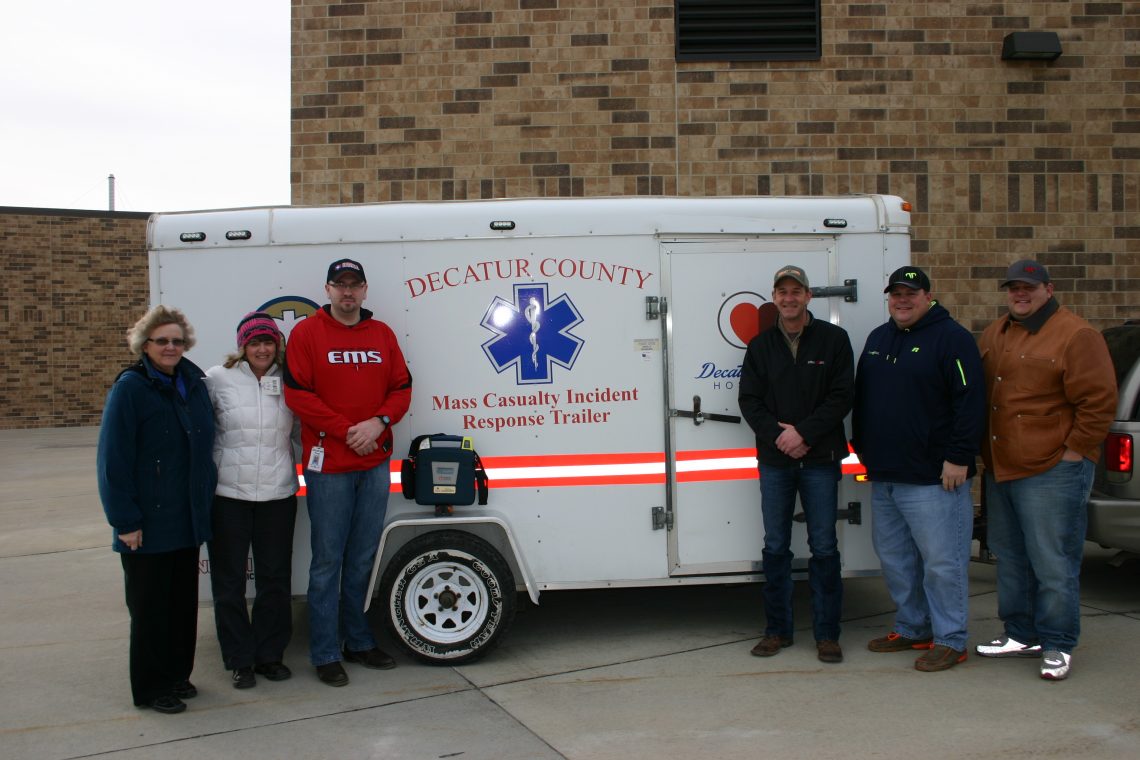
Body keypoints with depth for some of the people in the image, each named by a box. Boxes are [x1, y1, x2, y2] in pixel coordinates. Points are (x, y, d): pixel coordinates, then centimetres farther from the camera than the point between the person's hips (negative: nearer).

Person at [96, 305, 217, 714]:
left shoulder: (193, 383, 7)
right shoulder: (129, 387, -11)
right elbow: (113, 458, -14)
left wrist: (204, 502, 9)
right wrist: (125, 519, -17)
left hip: (188, 520, 6)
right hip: (148, 523, -6)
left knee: (184, 600, 15)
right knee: (150, 606, 5)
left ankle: (178, 675, 30)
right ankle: (151, 688, 18)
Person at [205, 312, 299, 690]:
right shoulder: (218, 379, -3)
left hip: (278, 494, 2)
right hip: (228, 494, -2)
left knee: (275, 578, 11)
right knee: (230, 581, 7)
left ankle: (270, 654, 25)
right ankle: (239, 659, 20)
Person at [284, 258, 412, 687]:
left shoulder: (382, 334, 11)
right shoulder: (307, 333, -2)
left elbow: (402, 389, 9)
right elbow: (297, 394, -9)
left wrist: (379, 422, -10)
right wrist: (346, 431, -15)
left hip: (375, 464, 4)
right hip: (328, 465, -4)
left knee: (363, 559, 13)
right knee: (328, 562, 0)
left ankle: (359, 642, 26)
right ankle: (326, 655, 10)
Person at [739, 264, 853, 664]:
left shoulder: (833, 339, 1)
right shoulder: (760, 345, 9)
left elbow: (841, 397, -4)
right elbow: (749, 400, 4)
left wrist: (803, 433, -14)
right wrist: (779, 437, -11)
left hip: (820, 459, -2)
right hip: (774, 460, 2)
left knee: (824, 548, 1)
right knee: (775, 547, 7)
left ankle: (827, 634, 11)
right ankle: (778, 630, 18)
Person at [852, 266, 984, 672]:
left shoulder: (951, 338, -7)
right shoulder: (877, 338, 16)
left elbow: (970, 402, -14)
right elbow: (861, 398, 23)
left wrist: (958, 457, -17)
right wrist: (862, 448, 19)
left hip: (934, 476, -8)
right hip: (884, 475, 8)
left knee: (941, 559, -3)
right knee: (894, 555, 14)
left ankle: (949, 640, 8)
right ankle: (912, 628, 28)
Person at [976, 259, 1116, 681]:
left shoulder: (1076, 336, -9)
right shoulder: (994, 335, 14)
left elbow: (1098, 402, -12)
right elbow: (979, 395, 22)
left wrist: (1073, 452, -11)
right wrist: (982, 452, 15)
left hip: (1052, 471, -8)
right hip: (1000, 469, 8)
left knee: (1053, 563, -2)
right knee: (1010, 559, 15)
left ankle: (1058, 645, 10)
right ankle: (1020, 634, 27)